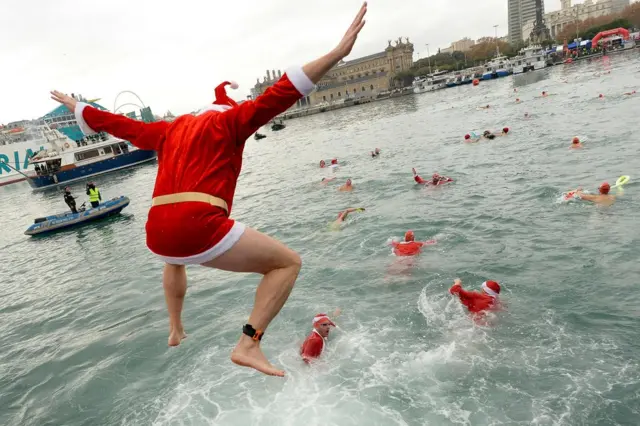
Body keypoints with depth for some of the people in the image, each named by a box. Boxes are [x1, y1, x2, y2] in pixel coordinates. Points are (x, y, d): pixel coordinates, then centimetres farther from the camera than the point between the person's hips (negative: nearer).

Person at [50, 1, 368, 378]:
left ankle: (175, 331, 50)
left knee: (175, 260, 43)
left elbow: (116, 123, 36)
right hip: (200, 229, -7)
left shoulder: (169, 130, 25)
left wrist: (76, 107, 54)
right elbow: (279, 95, -6)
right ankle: (248, 344, -5)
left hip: (158, 235, 8)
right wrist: (338, 53, -11)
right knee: (289, 262, 4)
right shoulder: (230, 120, 9)